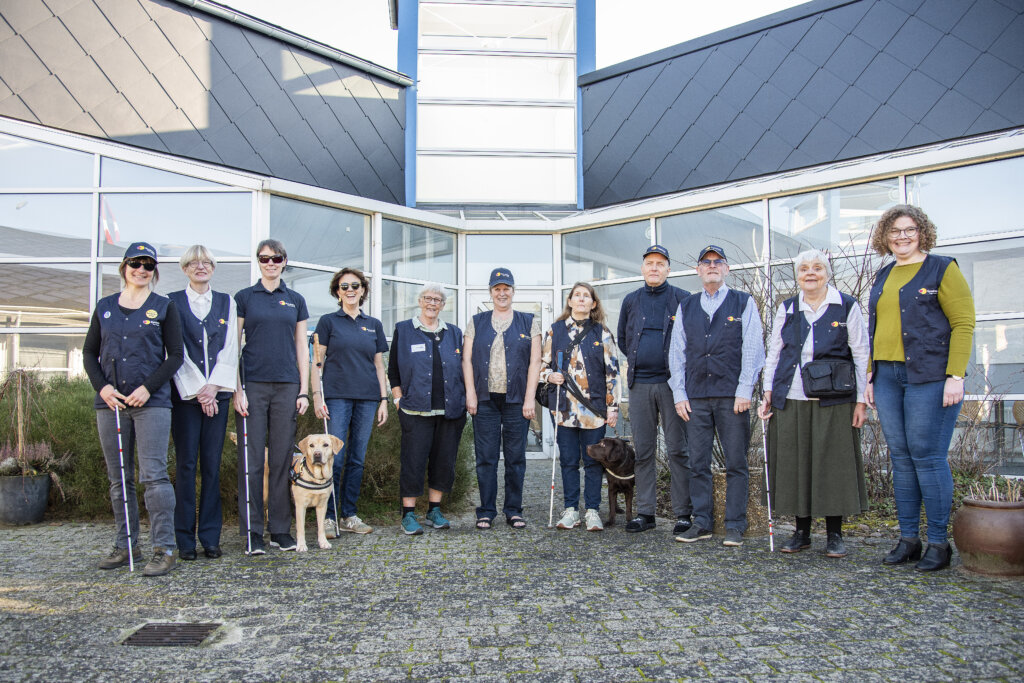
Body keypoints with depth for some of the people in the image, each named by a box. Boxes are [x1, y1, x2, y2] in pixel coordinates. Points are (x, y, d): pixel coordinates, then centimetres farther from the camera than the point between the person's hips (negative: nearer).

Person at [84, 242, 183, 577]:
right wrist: (101, 386, -3)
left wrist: (148, 388, -10)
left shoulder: (164, 307, 5)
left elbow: (175, 355, 1)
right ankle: (125, 546, 19)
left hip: (152, 401, -4)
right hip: (111, 401, 4)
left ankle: (164, 549, -5)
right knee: (119, 479, 9)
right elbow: (89, 351, 14)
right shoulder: (105, 307, 13)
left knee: (153, 475, -9)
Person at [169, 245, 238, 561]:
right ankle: (185, 539, 6)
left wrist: (213, 387, -6)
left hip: (217, 392, 2)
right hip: (184, 392, -2)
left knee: (212, 463, 2)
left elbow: (230, 348, 6)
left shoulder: (226, 302, 12)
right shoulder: (172, 302, 5)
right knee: (186, 463, -1)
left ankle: (211, 537, 9)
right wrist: (197, 391, -9)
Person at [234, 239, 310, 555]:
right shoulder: (244, 298, 5)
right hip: (253, 385, -2)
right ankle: (252, 531, 7)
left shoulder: (295, 300, 12)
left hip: (286, 386, 2)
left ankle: (281, 529, 14)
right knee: (251, 458, -1)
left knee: (282, 458, 5)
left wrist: (304, 390, 5)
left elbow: (302, 348, 12)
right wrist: (237, 389, -7)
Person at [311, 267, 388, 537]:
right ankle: (329, 516, 4)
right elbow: (317, 361, 2)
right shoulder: (328, 322, 5)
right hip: (337, 396, -3)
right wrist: (317, 395, -9)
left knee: (357, 459, 7)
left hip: (367, 398, 3)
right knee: (335, 458, -6)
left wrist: (383, 399, 8)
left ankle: (349, 515, 15)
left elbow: (379, 365, 14)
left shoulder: (374, 325, 13)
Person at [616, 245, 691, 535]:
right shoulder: (631, 301, 14)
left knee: (678, 449, -2)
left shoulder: (682, 299, 2)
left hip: (672, 382, -4)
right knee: (643, 451, 7)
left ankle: (683, 513, 5)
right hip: (639, 384, 4)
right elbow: (622, 338, 25)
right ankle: (645, 512, 14)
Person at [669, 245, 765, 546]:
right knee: (698, 463, 4)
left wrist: (744, 391, -8)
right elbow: (676, 352, 13)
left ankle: (735, 526, 9)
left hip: (732, 396, -3)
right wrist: (679, 393, 4)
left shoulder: (744, 303, 7)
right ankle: (701, 523, 14)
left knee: (736, 463, 1)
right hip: (696, 397, 3)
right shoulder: (685, 308, 15)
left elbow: (752, 349, 0)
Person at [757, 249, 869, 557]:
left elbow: (861, 355, 2)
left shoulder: (847, 307, 3)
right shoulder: (786, 309, 11)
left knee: (834, 462, 0)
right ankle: (801, 531, 16)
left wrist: (861, 400, -3)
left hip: (833, 401, -2)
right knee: (794, 462, 4)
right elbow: (774, 353, 14)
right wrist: (768, 394, 7)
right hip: (790, 400, 3)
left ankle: (834, 534, 12)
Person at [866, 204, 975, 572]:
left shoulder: (942, 269, -1)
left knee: (928, 456, -5)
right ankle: (908, 538, 16)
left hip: (929, 377, -6)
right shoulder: (884, 276, 17)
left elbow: (964, 324, -7)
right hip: (887, 376, 6)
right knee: (901, 458, 7)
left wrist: (956, 376, -15)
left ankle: (939, 543, 7)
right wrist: (871, 376, 14)